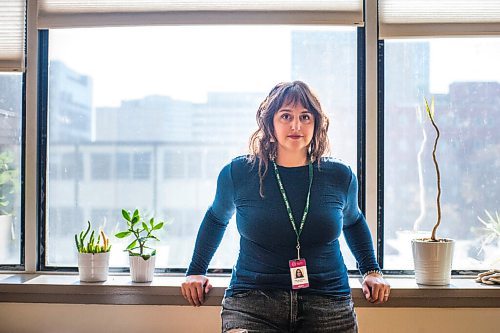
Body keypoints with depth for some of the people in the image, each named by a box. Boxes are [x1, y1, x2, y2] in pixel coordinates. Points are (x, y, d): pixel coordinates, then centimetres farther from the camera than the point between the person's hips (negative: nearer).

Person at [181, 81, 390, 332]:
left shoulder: (339, 176, 4)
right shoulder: (238, 173, -1)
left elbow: (353, 222, 25)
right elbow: (216, 219, 19)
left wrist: (372, 271, 20)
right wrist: (196, 271, 21)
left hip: (327, 308, 2)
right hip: (251, 304, -1)